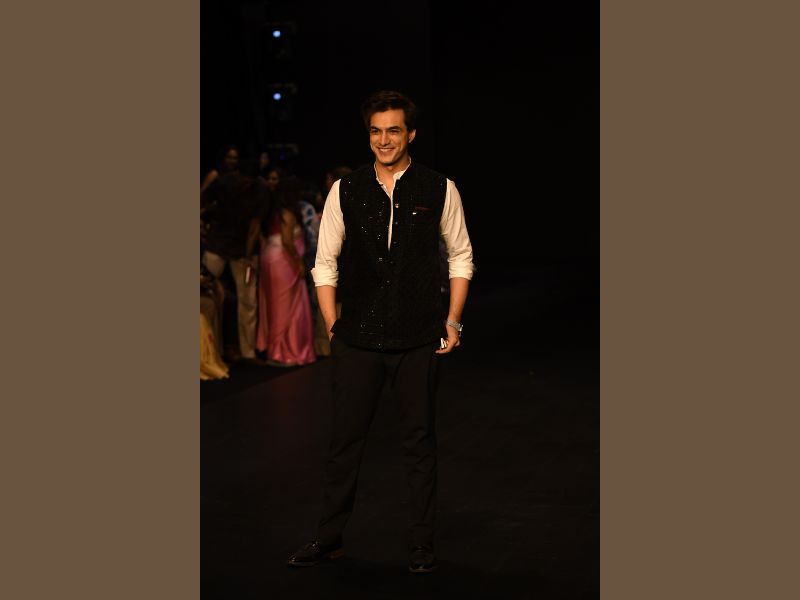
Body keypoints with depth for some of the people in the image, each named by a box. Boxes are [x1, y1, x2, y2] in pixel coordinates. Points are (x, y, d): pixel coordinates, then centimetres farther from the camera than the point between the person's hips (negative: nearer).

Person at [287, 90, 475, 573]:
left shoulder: (439, 189, 1)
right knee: (346, 439, 6)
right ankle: (329, 537, 20)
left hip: (419, 340, -1)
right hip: (357, 340, 1)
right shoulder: (346, 191, 3)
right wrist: (333, 325, 2)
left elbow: (461, 256, 9)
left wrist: (453, 319, 3)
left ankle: (422, 544, 19)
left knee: (421, 441, 7)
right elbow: (326, 263, 8)